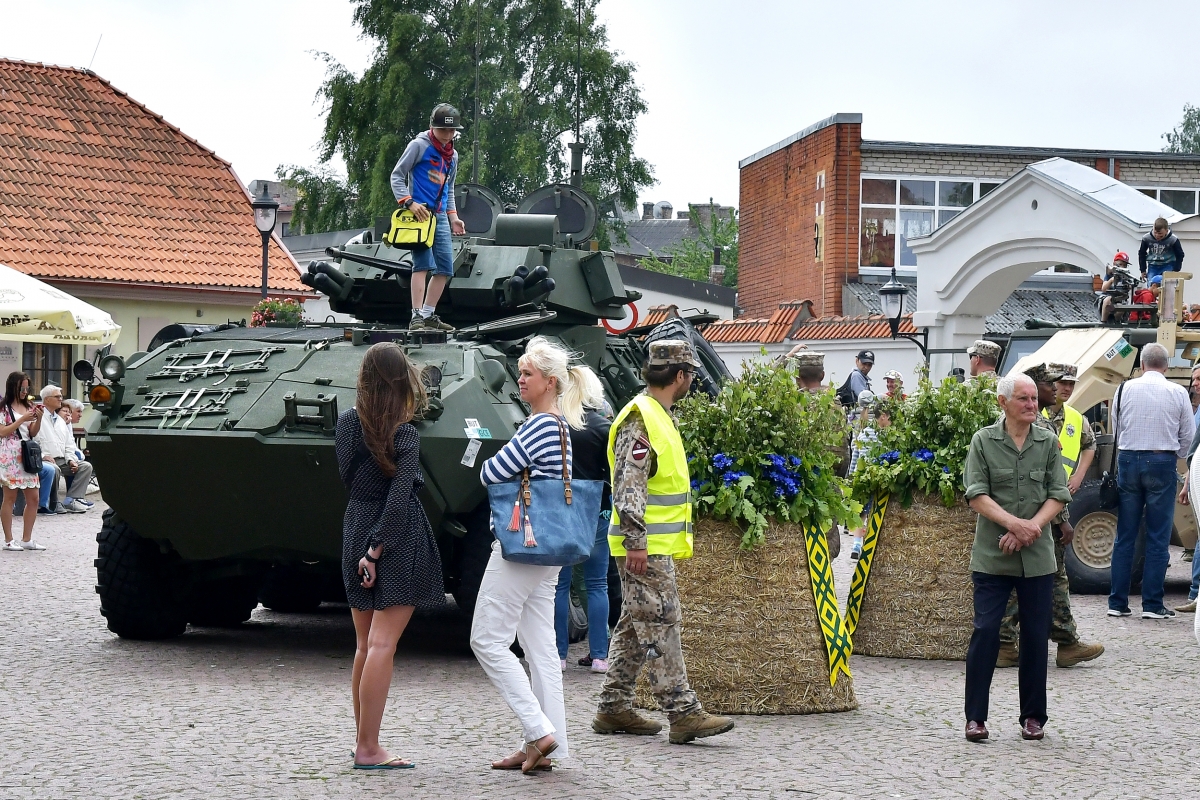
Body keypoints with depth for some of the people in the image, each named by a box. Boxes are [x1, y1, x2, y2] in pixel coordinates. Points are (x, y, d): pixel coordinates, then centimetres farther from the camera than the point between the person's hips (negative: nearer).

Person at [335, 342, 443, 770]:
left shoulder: (347, 422, 4)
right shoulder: (404, 435, -12)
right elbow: (399, 499, -18)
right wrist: (376, 550, -17)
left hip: (356, 532, 7)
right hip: (399, 541, -7)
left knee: (364, 645, 16)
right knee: (382, 644, -9)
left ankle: (363, 740, 23)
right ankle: (368, 750, -12)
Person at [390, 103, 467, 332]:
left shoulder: (453, 156, 18)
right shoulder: (419, 146, -3)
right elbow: (397, 176, -4)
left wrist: (453, 216, 16)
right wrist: (409, 202, -16)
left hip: (440, 216, 8)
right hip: (419, 213, -8)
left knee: (445, 268, 7)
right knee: (423, 264, -18)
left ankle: (428, 315, 15)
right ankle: (416, 317, -21)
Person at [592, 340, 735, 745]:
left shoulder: (660, 416, 18)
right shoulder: (640, 418, -15)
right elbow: (628, 485, -22)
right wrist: (635, 541, -26)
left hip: (656, 544, 11)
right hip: (645, 547, -11)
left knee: (635, 627, 13)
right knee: (661, 625, -11)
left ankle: (613, 708, 17)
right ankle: (684, 714, -13)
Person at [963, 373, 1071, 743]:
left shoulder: (1048, 442, 6)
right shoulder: (984, 441, 0)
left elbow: (1058, 495, 2)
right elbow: (977, 495, -7)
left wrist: (1032, 527, -13)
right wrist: (1013, 523, -19)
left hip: (1037, 556, 2)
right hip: (991, 556, -2)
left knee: (1036, 635, 6)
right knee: (985, 631, -5)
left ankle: (1033, 715, 17)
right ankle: (975, 716, 2)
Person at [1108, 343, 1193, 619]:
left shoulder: (1125, 389, 1)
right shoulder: (1177, 393, -3)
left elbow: (1116, 429, 7)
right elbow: (1188, 435, 5)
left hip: (1128, 461, 2)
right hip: (1162, 462, -2)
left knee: (1125, 535, 7)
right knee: (1158, 537, 2)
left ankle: (1118, 602, 8)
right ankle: (1152, 604, 1)